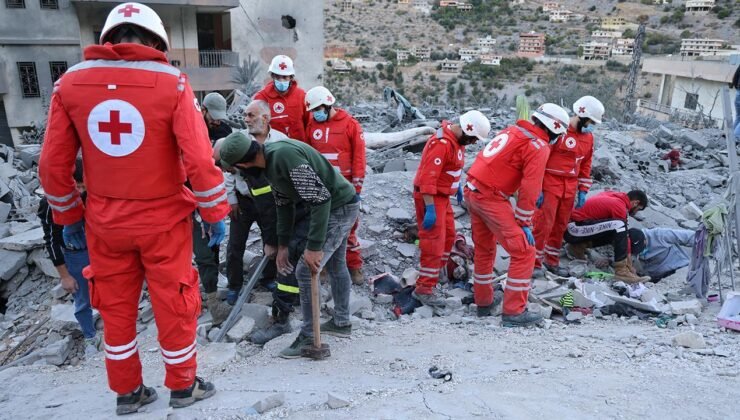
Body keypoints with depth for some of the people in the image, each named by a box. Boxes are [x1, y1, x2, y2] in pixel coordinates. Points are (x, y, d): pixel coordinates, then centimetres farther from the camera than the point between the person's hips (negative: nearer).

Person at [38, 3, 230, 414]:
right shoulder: (171, 82, -13)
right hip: (163, 221, -3)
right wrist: (216, 213, -6)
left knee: (116, 307, 19)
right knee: (174, 305, 14)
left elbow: (53, 165, 0)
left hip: (104, 222, 3)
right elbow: (200, 160, -17)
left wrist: (69, 217, 12)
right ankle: (183, 386, 32)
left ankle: (127, 392, 36)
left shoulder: (70, 82, -3)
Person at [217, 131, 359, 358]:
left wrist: (314, 247, -27)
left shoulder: (285, 155, -30)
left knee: (306, 270, -8)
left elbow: (320, 198, -30)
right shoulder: (269, 162, 1)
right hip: (333, 206, 10)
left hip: (340, 207, -10)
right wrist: (282, 245, 13)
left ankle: (309, 336, 7)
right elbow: (284, 203, 11)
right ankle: (341, 322, 37)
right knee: (335, 264, 21)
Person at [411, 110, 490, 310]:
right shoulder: (441, 143, -25)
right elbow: (428, 177, -29)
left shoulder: (458, 140, 5)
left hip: (443, 196, 10)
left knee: (448, 236, 18)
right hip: (430, 197, -10)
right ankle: (424, 288, 2)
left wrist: (458, 186, 23)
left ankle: (433, 274, 33)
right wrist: (429, 209, -29)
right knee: (434, 242, -7)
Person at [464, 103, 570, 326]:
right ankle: (514, 312, 3)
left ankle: (483, 302, 35)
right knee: (524, 252, -1)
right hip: (491, 198, -9)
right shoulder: (539, 147, -8)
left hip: (472, 191, 9)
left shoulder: (512, 130, 15)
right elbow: (529, 188, -13)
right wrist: (524, 223, -5)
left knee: (484, 249, 22)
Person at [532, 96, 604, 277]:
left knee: (560, 225, 13)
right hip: (549, 184, -7)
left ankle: (552, 261, 26)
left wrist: (583, 190, 15)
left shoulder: (588, 137, 10)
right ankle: (535, 262, 6)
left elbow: (585, 165, 19)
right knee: (543, 224, -5)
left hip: (570, 188, 7)